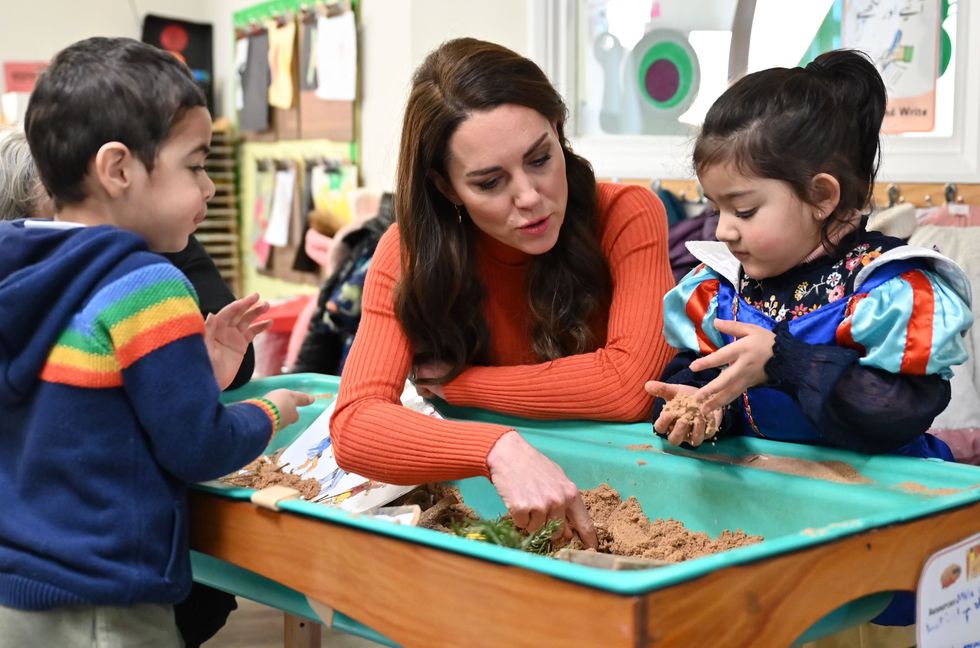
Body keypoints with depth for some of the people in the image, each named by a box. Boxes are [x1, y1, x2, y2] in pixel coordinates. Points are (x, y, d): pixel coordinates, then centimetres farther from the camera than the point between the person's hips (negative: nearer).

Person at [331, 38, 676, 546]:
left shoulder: (627, 217, -15)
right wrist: (498, 448, -40)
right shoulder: (407, 254, -12)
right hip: (482, 503, 2)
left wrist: (455, 384, -17)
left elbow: (629, 384, -25)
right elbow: (353, 425, -23)